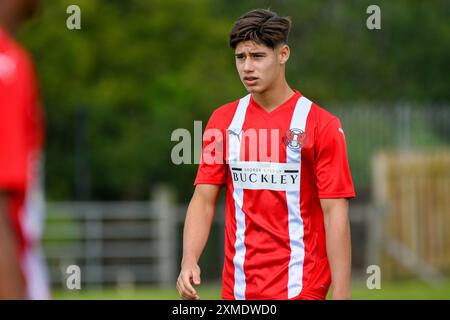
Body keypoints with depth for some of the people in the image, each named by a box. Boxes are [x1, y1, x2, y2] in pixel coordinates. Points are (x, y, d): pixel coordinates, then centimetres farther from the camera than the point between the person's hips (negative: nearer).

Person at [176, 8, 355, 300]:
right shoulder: (223, 121, 8)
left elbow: (335, 214, -8)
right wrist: (189, 261, -9)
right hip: (237, 287, 4)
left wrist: (340, 294, -14)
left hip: (300, 287, -4)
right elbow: (204, 200, 7)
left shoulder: (322, 125, -5)